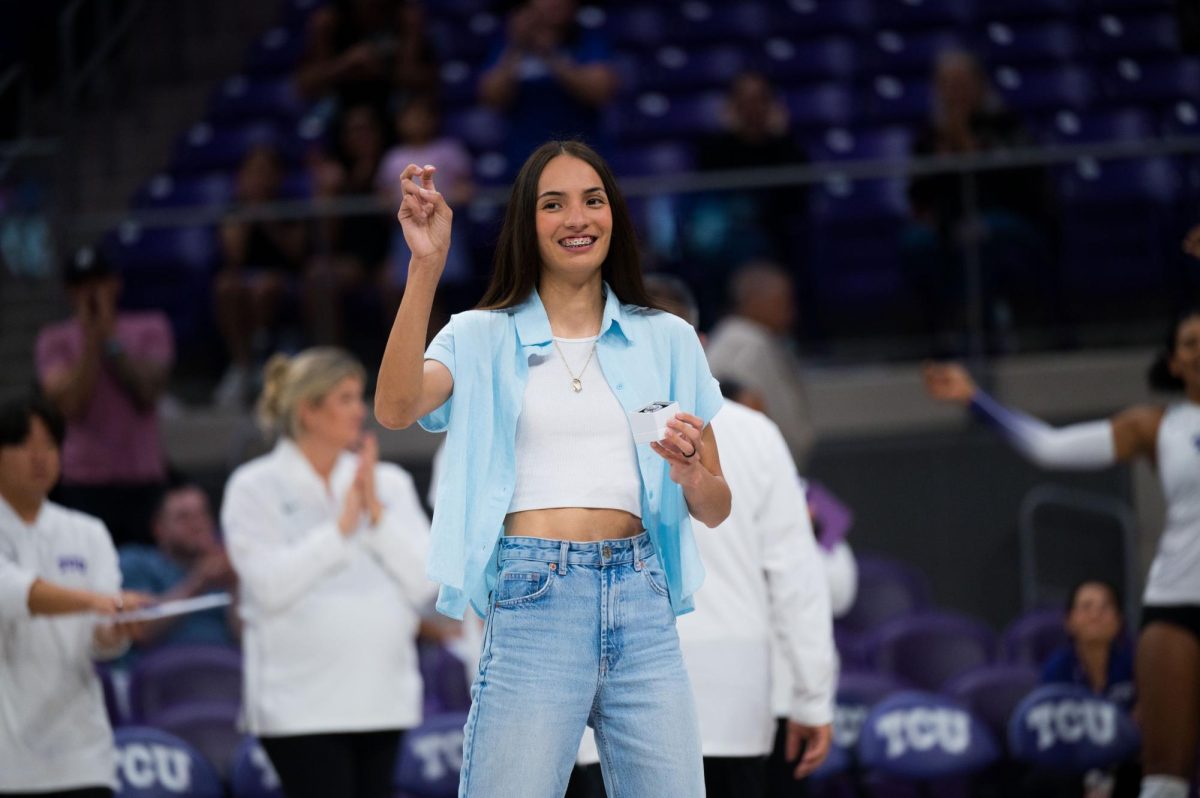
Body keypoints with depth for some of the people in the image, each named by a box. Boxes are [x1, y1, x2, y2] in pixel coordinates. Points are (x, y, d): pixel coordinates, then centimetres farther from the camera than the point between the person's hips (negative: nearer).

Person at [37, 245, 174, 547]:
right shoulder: (55, 340, 6)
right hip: (85, 481, -1)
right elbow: (72, 406, -8)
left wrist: (111, 338, -8)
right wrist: (90, 341, -10)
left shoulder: (151, 329, 8)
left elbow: (146, 396, -7)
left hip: (143, 478, 1)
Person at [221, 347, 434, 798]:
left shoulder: (390, 482, 10)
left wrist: (377, 514, -10)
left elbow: (424, 581, 1)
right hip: (302, 706, -4)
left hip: (383, 700, 4)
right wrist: (342, 527, -13)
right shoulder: (256, 488, -1)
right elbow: (270, 584, -13)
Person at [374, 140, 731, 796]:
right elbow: (396, 409, -12)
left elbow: (716, 509, 15)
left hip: (642, 600, 2)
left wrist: (691, 476, -9)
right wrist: (426, 266, -18)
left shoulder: (667, 340, 15)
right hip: (532, 601, -2)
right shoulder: (484, 337, 9)